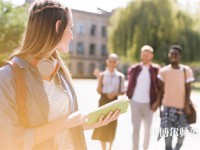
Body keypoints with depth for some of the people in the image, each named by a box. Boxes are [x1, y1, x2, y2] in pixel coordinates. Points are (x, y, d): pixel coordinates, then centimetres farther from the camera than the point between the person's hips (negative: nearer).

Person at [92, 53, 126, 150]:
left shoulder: (121, 76, 0)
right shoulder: (102, 75, -1)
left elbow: (122, 92, 5)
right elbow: (99, 91, -3)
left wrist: (115, 93, -15)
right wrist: (100, 78, -13)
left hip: (114, 101, 0)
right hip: (103, 100, 0)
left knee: (112, 125, 7)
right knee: (102, 124, 1)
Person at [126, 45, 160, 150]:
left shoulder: (156, 70, -1)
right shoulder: (134, 69, 1)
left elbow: (159, 87, 2)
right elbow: (130, 85, 10)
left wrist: (157, 102, -3)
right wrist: (128, 97, 4)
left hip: (149, 103, 0)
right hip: (135, 102, 0)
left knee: (147, 129, 12)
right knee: (135, 129, 5)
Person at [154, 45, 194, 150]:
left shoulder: (186, 70, -5)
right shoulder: (163, 71, -1)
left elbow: (188, 89, -2)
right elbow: (161, 89, 4)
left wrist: (187, 104, -8)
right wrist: (158, 102, -2)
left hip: (181, 106, 0)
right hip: (167, 106, 1)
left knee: (181, 131, 9)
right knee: (168, 131, 3)